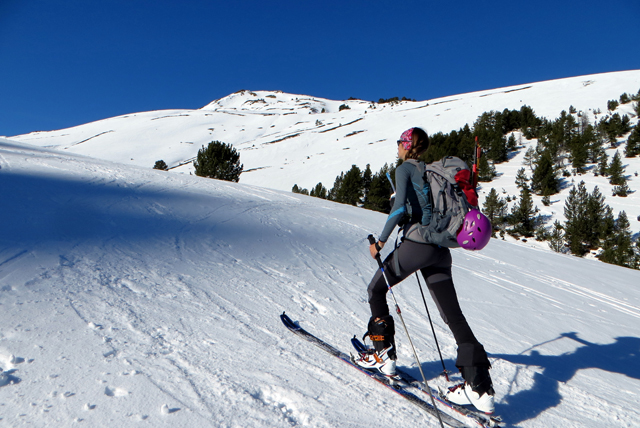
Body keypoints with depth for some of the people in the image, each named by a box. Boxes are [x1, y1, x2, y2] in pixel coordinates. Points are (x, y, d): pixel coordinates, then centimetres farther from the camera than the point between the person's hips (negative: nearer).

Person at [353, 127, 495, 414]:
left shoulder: (404, 169, 0)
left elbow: (400, 206, -16)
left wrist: (381, 241, -11)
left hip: (417, 243, -7)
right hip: (441, 250, 7)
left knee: (376, 289, 14)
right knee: (453, 315, 4)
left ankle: (384, 355, 16)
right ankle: (480, 387, 0)